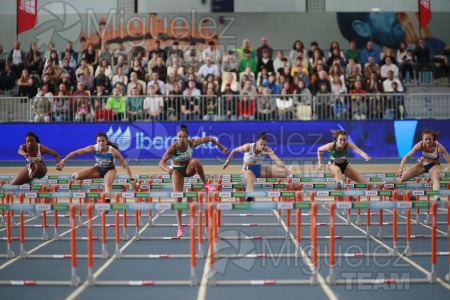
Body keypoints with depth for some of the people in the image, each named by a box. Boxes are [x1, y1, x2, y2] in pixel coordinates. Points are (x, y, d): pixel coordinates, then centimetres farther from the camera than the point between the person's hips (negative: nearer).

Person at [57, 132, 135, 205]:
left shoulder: (113, 151, -31)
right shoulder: (93, 148, -26)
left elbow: (125, 165, -26)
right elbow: (75, 153, -20)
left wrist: (131, 179, -29)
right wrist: (63, 161, -25)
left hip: (110, 170, -2)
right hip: (98, 169, 2)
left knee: (108, 184, -35)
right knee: (77, 176, -15)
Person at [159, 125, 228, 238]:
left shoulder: (192, 143, -24)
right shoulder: (173, 147, -29)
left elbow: (209, 139, -13)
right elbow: (161, 163, -33)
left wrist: (221, 147, -12)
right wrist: (167, 170, -53)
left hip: (189, 168, 1)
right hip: (177, 170, -1)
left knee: (195, 161, -36)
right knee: (178, 197, -9)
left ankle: (206, 184, -16)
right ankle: (180, 227, -1)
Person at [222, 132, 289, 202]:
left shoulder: (267, 150, -18)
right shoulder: (248, 147, -23)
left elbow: (276, 159, -34)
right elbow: (234, 151, -7)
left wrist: (284, 168, -51)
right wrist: (227, 162, 1)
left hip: (260, 169, 5)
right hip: (248, 169, -5)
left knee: (284, 172, -8)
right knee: (250, 181, -45)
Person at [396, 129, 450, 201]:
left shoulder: (439, 147, -30)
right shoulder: (420, 145, -26)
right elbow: (407, 156, -27)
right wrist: (400, 169, -39)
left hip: (434, 165, -2)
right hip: (422, 163, 2)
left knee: (435, 177, -38)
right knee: (401, 177, -7)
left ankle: (436, 197, -58)